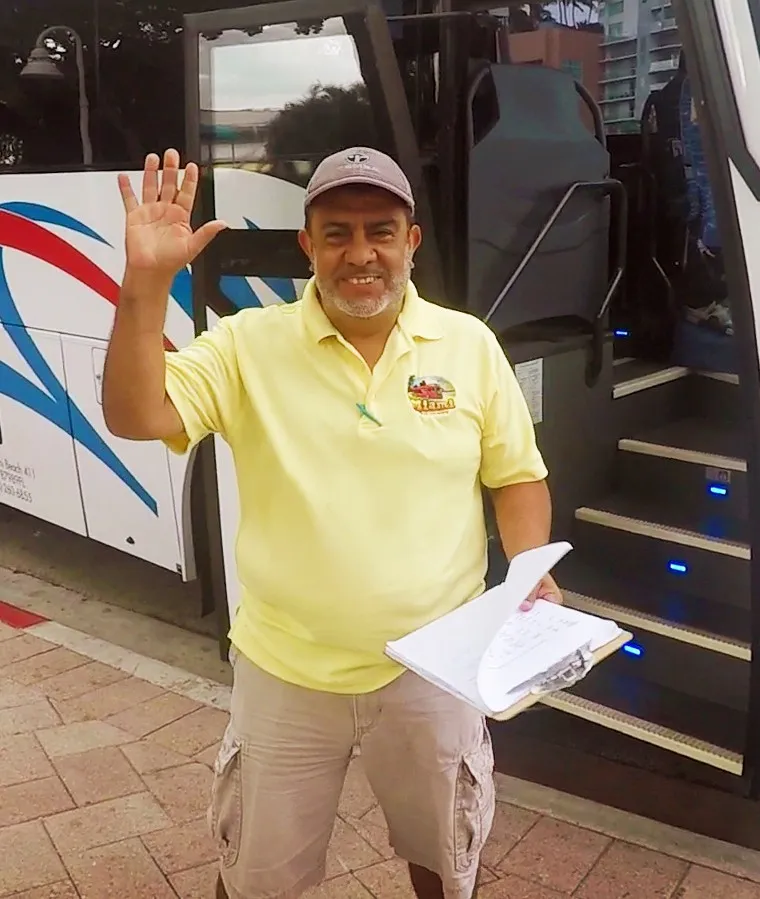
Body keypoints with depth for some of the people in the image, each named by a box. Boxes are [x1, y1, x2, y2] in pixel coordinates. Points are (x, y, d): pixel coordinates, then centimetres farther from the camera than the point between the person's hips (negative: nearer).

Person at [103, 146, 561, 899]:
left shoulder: (469, 344, -5)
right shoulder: (249, 343, -9)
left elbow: (517, 475, 2)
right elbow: (135, 418, -18)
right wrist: (147, 281, -28)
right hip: (286, 671, 0)